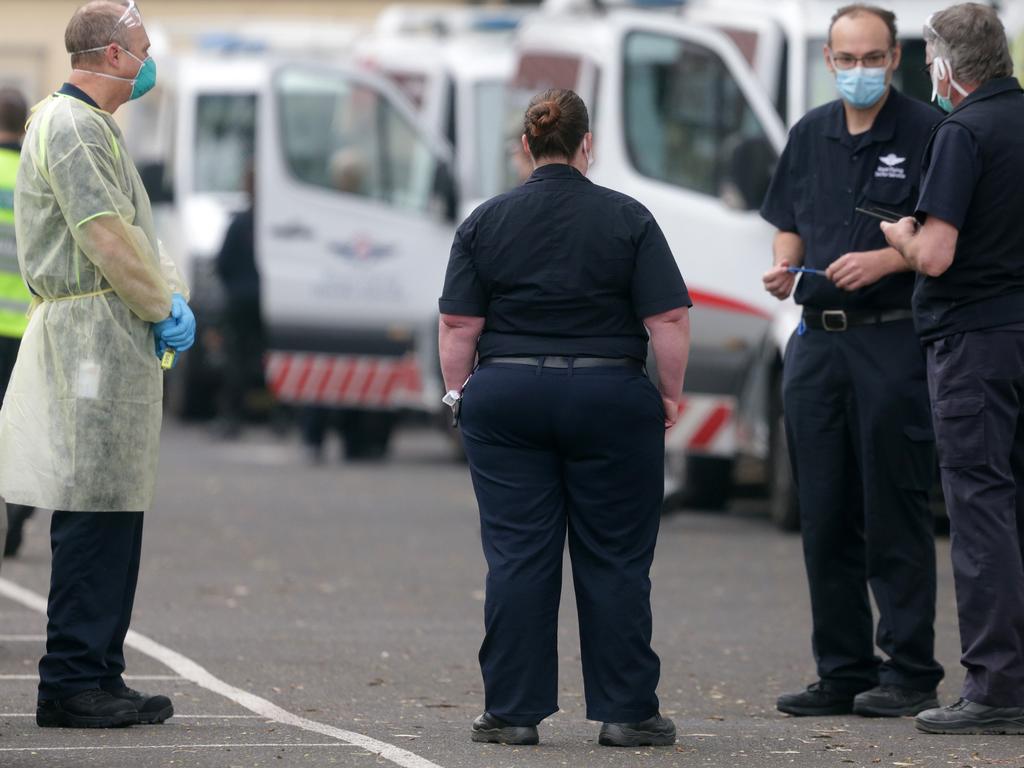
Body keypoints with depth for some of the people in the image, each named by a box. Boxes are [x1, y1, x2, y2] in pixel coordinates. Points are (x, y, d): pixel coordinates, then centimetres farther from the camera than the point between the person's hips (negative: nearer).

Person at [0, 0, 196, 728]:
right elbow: (107, 238, -19)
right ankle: (73, 683, -10)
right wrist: (164, 307, -8)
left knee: (114, 508, 11)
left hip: (116, 339, 11)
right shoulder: (72, 127, -13)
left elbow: (136, 228, 21)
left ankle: (99, 675, 15)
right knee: (96, 511, -10)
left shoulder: (95, 127, 21)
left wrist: (171, 294, 5)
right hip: (93, 333, -11)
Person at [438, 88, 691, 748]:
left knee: (517, 556, 2)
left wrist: (459, 393, 10)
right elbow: (668, 319, -7)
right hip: (610, 405, -1)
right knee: (615, 561, 3)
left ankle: (513, 711, 1)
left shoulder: (486, 222, 2)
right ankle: (627, 712, 3)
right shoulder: (627, 219, -3)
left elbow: (459, 325, -1)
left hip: (507, 402, 1)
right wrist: (671, 393, 4)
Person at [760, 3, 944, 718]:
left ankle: (910, 671, 0)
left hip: (894, 342, -6)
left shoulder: (928, 132, -5)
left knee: (895, 511, -5)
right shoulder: (812, 135, 14)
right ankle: (843, 671, 14)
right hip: (817, 339, 6)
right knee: (826, 514, 7)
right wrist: (784, 266, 4)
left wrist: (887, 260, -20)